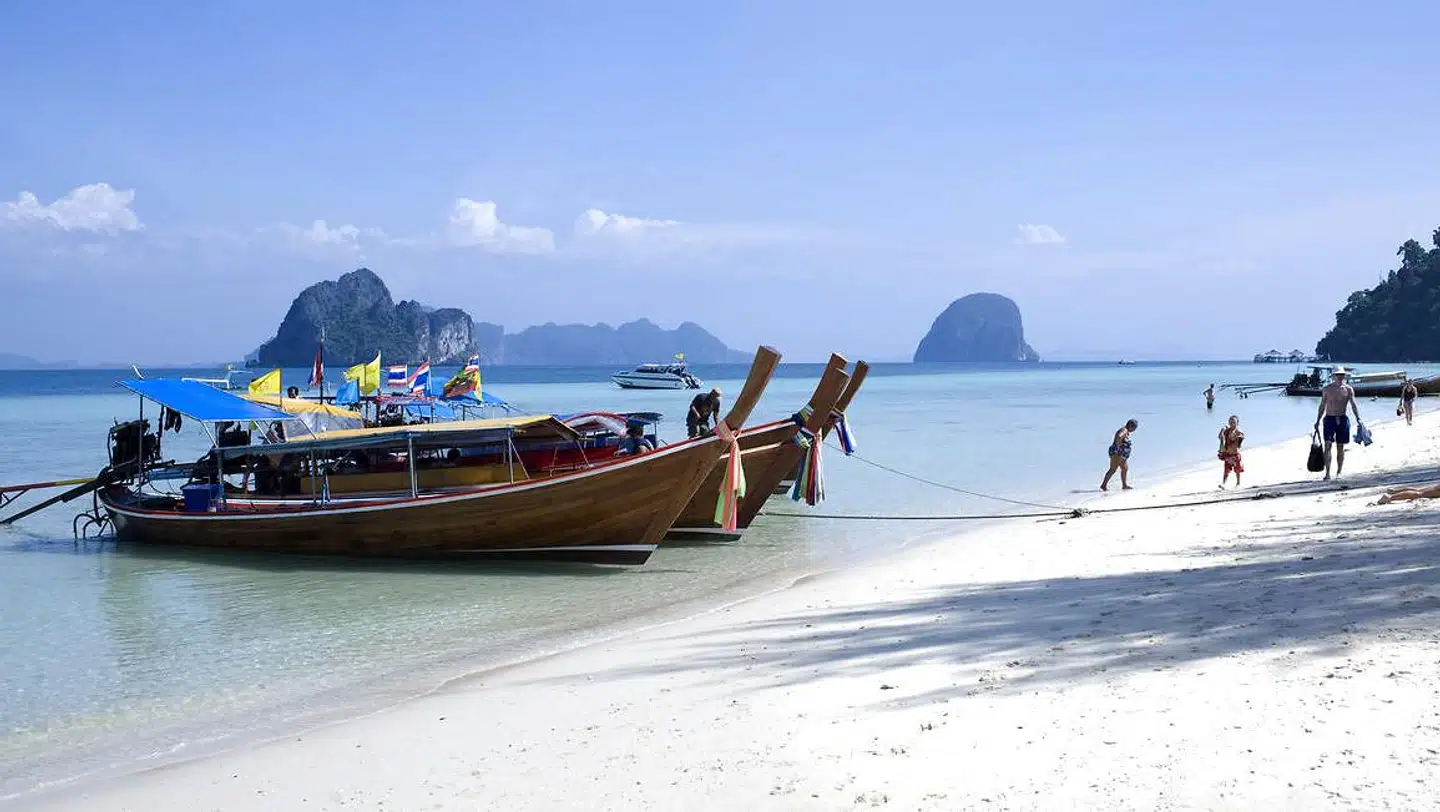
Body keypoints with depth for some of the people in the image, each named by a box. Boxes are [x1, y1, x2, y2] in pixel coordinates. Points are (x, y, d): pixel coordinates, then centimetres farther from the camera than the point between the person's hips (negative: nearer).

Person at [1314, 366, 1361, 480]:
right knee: (1328, 445, -12)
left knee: (1340, 448, 5)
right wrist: (1317, 421, 8)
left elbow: (1353, 404, -4)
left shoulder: (1348, 389, 2)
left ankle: (1339, 472, 14)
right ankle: (1327, 472, -15)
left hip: (1342, 419, 0)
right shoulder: (1327, 389, 4)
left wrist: (1358, 418, -17)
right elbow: (1322, 406, 11)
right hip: (1329, 419, 0)